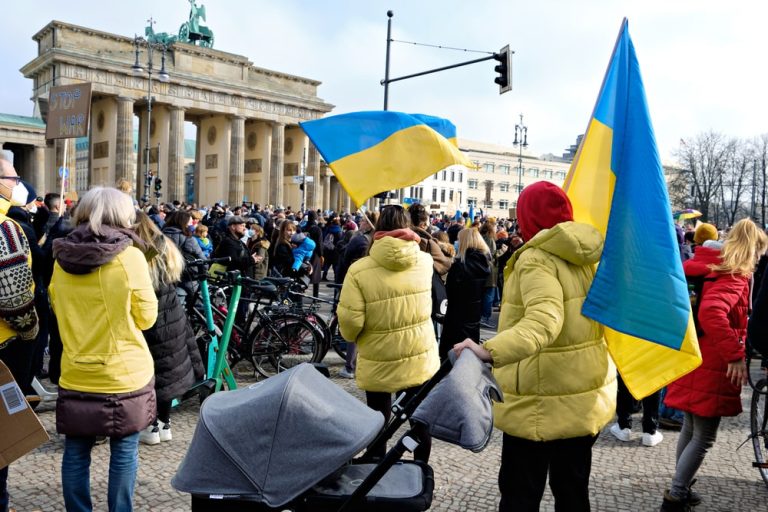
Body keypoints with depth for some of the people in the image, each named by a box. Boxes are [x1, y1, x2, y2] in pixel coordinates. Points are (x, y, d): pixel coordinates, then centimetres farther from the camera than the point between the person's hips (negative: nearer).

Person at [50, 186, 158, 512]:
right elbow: (146, 317, -5)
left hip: (75, 375, 4)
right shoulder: (129, 256, -12)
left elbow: (59, 312, 15)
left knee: (75, 452, 12)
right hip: (125, 375, -4)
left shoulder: (62, 258, 1)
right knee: (124, 452, 8)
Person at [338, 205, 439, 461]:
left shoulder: (359, 270, -17)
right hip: (421, 360, 3)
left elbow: (350, 321, -16)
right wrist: (411, 238, 13)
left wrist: (352, 337, 2)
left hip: (378, 364, -2)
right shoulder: (424, 261, -6)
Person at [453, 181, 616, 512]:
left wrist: (491, 351, -46)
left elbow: (544, 322, -35)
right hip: (589, 394, 8)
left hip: (542, 402, -7)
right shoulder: (591, 253, 5)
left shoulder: (537, 258, -18)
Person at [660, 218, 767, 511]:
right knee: (703, 438, 2)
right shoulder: (734, 278, -16)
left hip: (691, 361, 9)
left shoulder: (705, 269, 10)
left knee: (690, 429, 19)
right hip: (711, 368, -9)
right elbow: (711, 312, -34)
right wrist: (735, 354, -30)